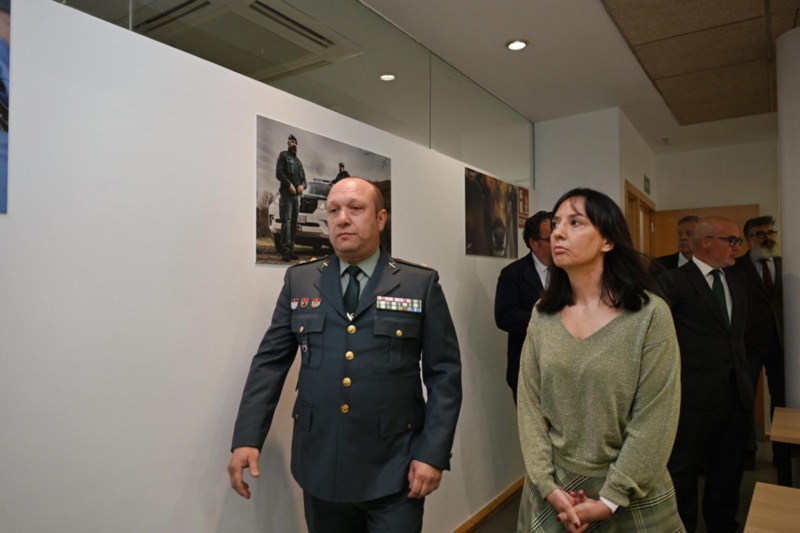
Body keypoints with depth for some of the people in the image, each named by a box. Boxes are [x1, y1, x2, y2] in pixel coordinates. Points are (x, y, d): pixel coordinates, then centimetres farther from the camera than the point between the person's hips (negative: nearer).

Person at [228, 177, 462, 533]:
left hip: (394, 470, -2)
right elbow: (270, 362, 3)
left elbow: (444, 374, -4)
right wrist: (247, 438, -5)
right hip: (319, 464, 3)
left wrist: (433, 453, -9)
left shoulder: (421, 284, -3)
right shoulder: (299, 281, 3)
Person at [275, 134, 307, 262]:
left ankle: (291, 250, 10)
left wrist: (302, 185, -5)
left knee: (294, 224, 6)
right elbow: (279, 173, -7)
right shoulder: (283, 155, 5)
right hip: (286, 194, -7)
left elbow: (303, 177, 18)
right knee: (286, 222, -16)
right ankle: (285, 252, -22)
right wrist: (289, 184, -19)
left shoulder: (298, 161, 24)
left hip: (296, 195, 7)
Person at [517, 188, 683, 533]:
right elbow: (529, 405, -3)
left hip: (630, 498, -3)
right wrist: (548, 486, -10)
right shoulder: (543, 316, -3)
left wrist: (608, 500, -13)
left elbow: (654, 421, -14)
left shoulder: (650, 315, -14)